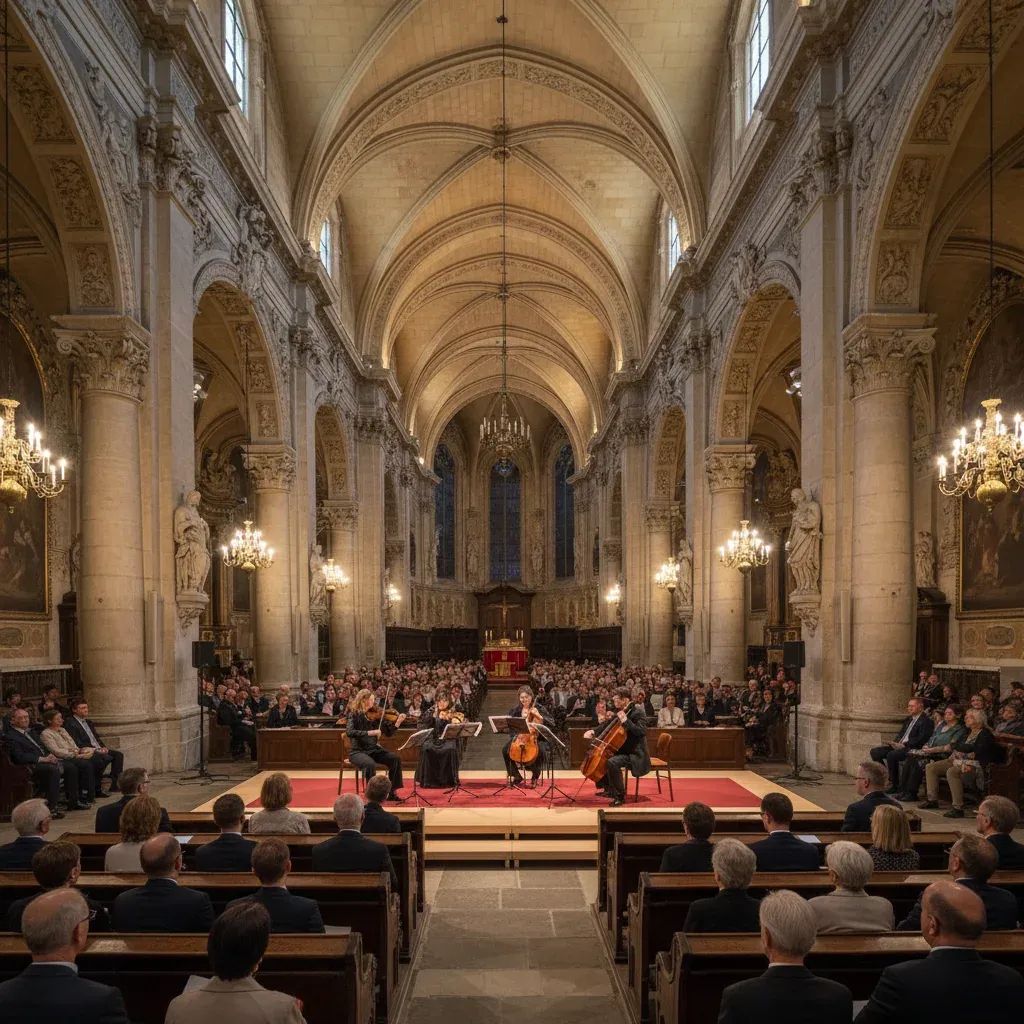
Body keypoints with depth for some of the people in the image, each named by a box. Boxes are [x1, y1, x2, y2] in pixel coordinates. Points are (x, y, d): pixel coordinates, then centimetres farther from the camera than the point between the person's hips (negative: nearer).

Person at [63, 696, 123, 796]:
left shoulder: (88, 722, 22)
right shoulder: (70, 724, -7)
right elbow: (78, 744, -15)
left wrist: (103, 747, 3)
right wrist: (96, 750, -18)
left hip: (98, 749, 9)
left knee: (118, 755, -7)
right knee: (106, 758, -30)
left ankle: (115, 784, -8)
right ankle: (96, 789, -21)